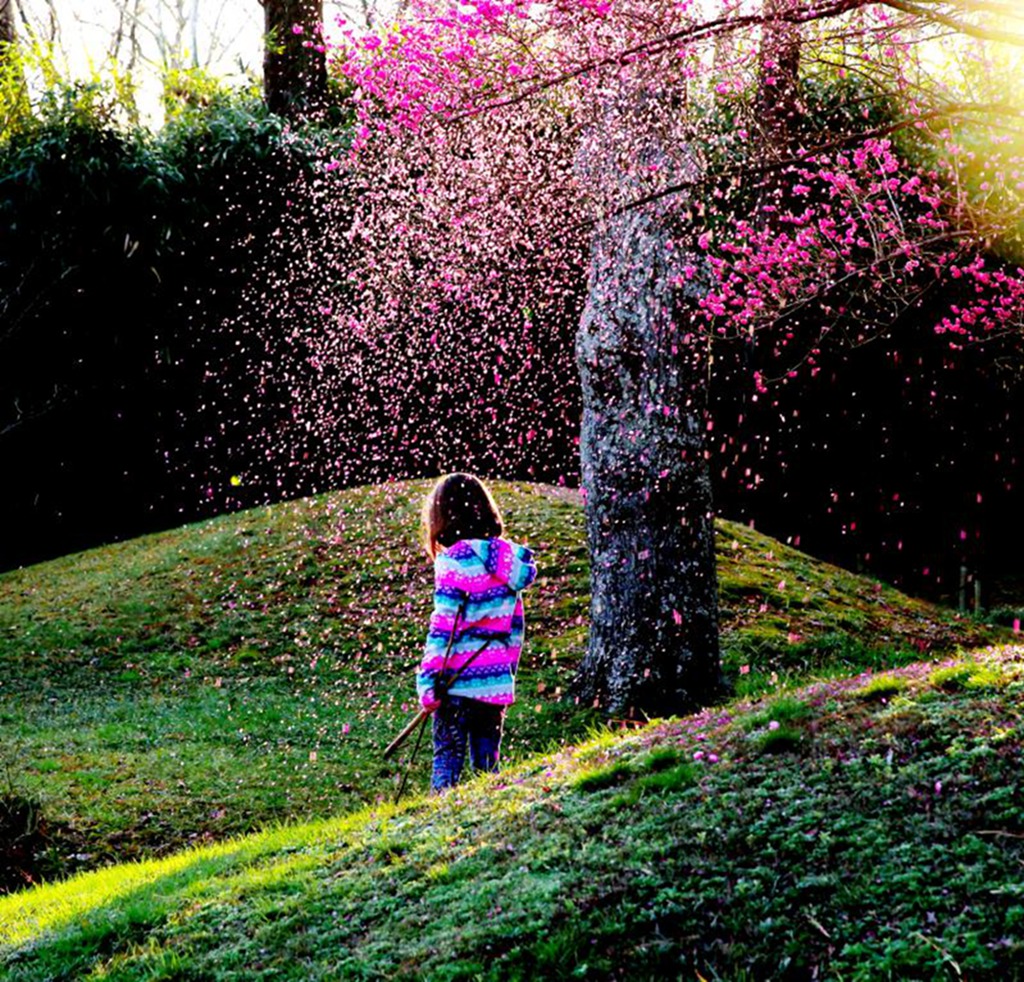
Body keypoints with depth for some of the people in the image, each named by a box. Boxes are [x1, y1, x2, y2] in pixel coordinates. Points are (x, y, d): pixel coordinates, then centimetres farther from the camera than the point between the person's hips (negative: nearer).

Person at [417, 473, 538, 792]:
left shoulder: (454, 561, -11)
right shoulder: (507, 560, 8)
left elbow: (443, 627, -14)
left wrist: (428, 680, -12)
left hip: (459, 682, -6)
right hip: (498, 682, 6)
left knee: (447, 758, 0)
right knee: (487, 763, 13)